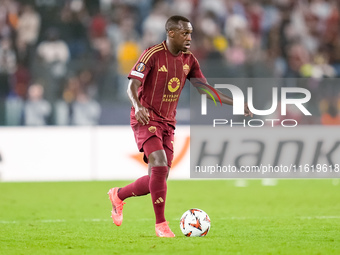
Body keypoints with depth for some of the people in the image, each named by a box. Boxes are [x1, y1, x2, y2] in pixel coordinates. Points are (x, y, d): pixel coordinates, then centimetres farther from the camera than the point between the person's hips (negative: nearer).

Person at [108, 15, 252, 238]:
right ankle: (161, 224, -15)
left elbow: (205, 89, 12)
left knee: (158, 179, 2)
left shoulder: (189, 60, 6)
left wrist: (233, 103, 3)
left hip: (168, 123, 7)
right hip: (146, 120, -7)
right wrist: (138, 106, -38)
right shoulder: (153, 54, -13)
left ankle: (119, 195, 28)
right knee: (160, 165, -24)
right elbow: (133, 85, -17)